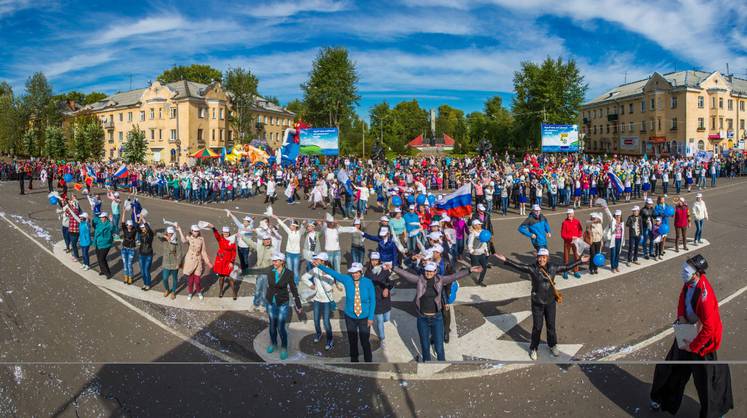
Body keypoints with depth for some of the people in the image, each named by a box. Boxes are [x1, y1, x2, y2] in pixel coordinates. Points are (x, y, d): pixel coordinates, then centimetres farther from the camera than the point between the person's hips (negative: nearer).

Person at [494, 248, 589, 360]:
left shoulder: (553, 268, -4)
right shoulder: (532, 268, -14)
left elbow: (567, 267, 7)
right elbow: (518, 266, -23)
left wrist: (580, 261, 8)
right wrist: (505, 259, -35)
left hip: (550, 302, 3)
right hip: (537, 303, -3)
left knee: (551, 325, 17)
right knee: (537, 327, 6)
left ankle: (553, 345, 40)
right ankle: (533, 348, 25)